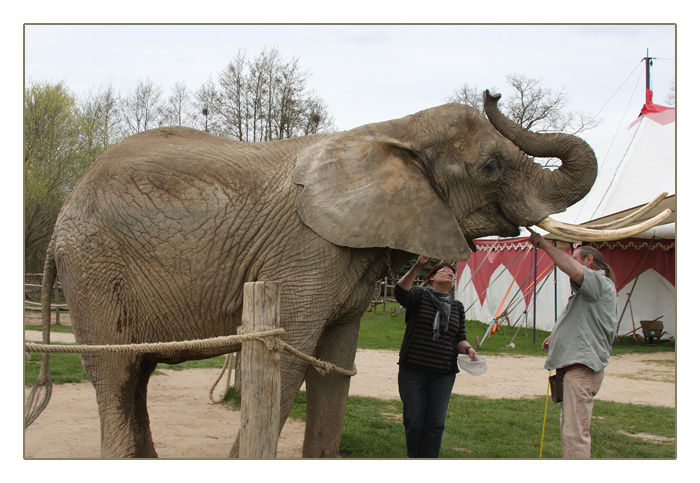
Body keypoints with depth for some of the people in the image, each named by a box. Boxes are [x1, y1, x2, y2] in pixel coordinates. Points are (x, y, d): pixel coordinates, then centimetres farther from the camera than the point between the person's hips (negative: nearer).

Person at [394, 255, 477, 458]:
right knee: (413, 420, 4)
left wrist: (468, 348, -7)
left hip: (443, 374, 3)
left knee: (435, 423, 4)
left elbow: (459, 339, 16)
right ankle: (414, 459, 25)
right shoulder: (419, 296, -1)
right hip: (412, 371, -3)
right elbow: (401, 292, -23)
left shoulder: (457, 307, 13)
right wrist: (418, 267, -36)